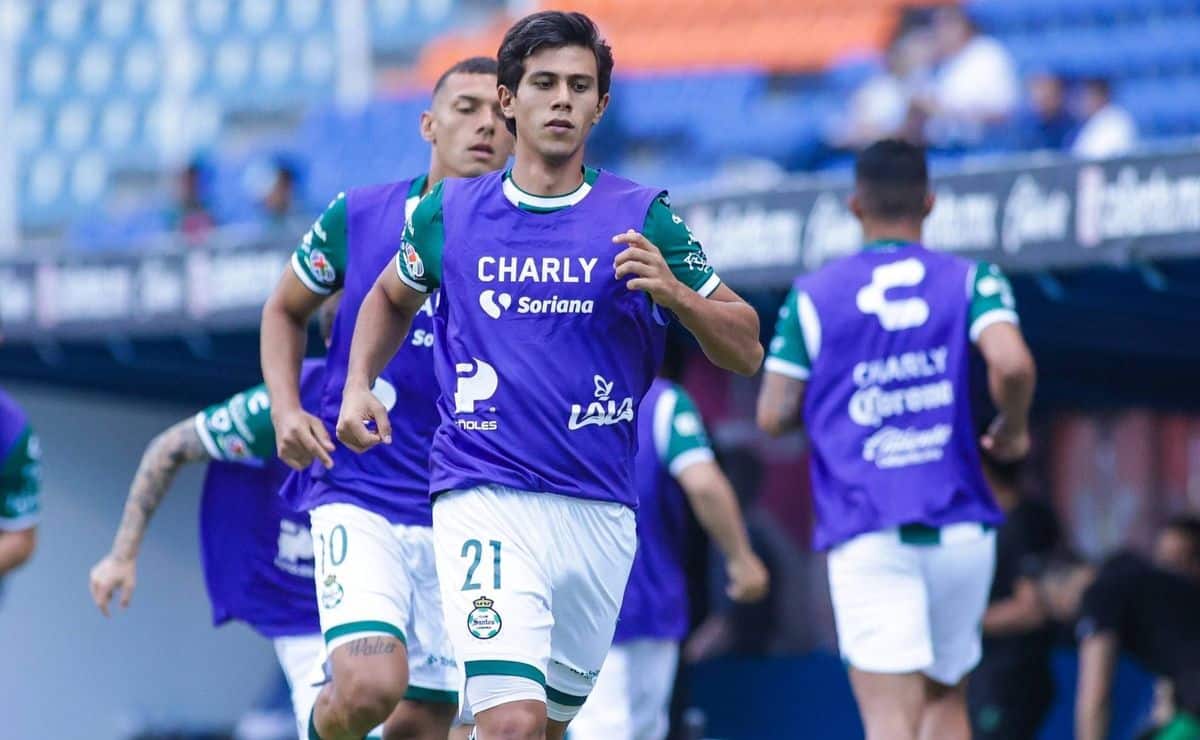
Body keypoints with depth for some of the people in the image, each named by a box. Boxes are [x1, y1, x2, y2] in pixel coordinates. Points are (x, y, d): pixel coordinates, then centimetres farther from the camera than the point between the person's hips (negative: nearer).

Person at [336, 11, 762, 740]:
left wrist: (675, 294, -14)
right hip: (485, 499, -2)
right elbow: (393, 297, 27)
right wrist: (360, 385, 10)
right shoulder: (450, 213, 5)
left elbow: (746, 351, 4)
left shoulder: (642, 219, 2)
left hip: (600, 514, 2)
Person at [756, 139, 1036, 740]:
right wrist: (1013, 430, 5)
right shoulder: (971, 280, 4)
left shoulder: (812, 296, 5)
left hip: (867, 535, -1)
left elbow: (773, 415, 4)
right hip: (960, 528, 1)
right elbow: (1011, 363, -15)